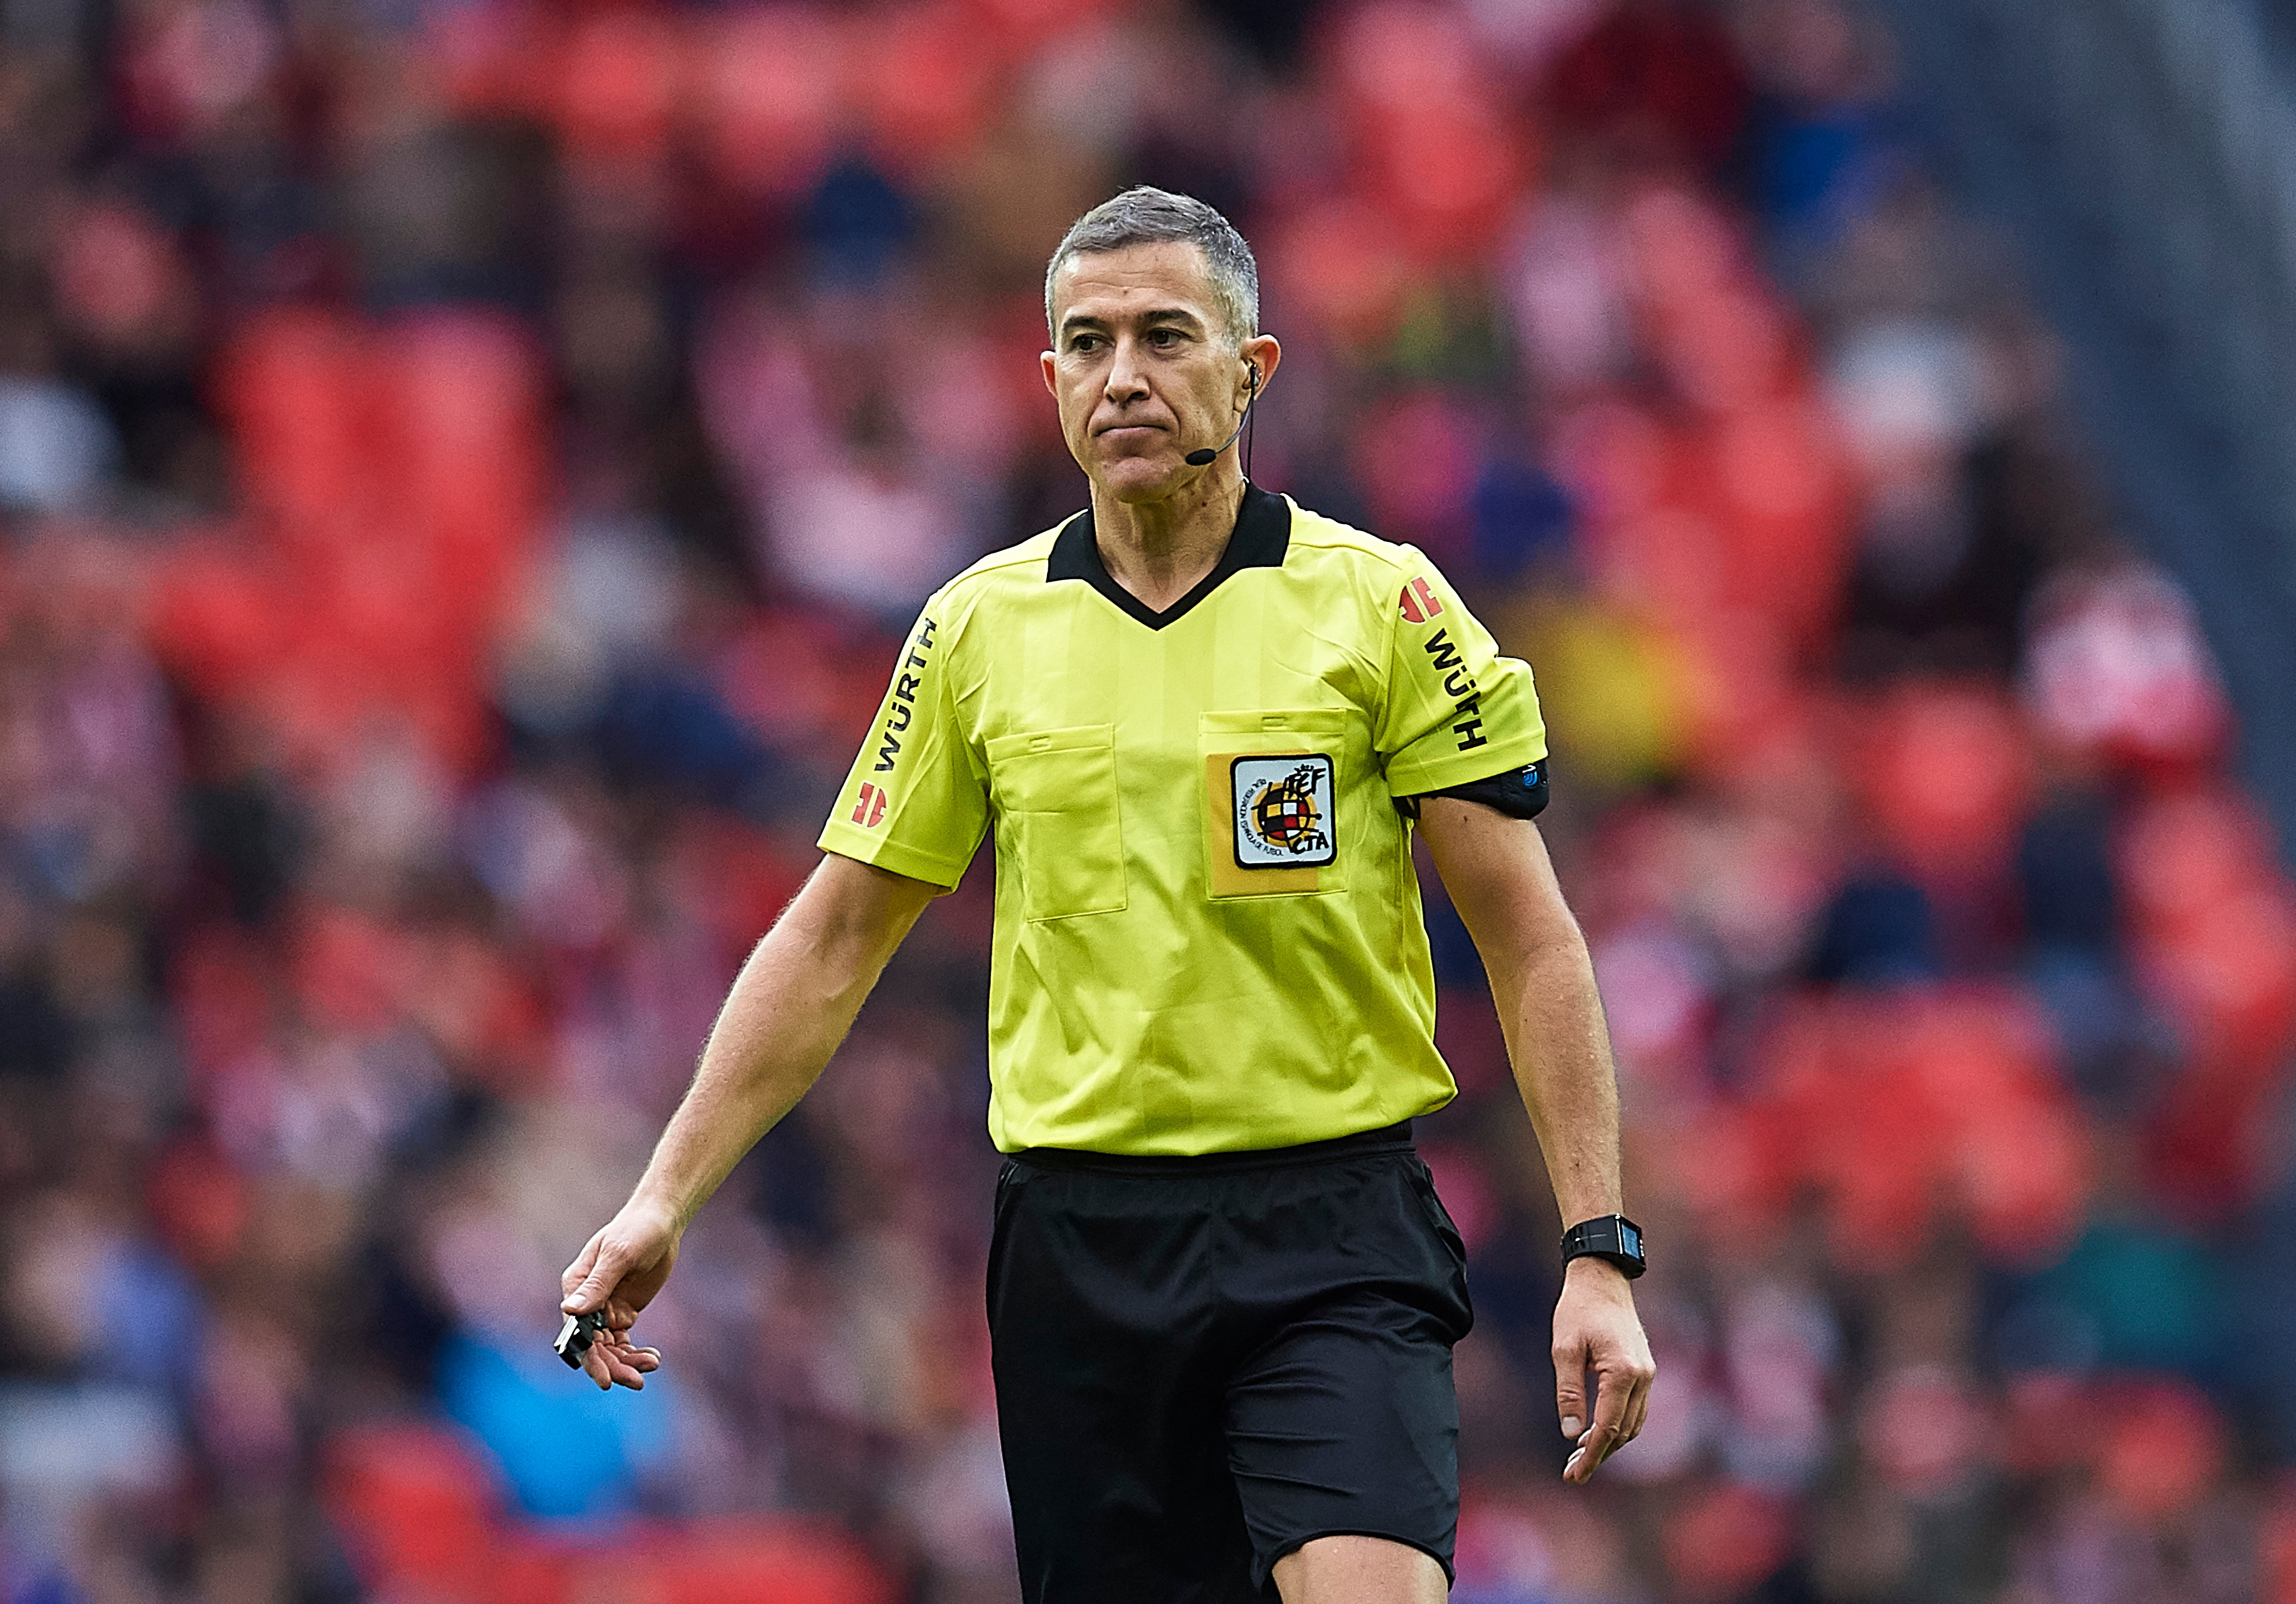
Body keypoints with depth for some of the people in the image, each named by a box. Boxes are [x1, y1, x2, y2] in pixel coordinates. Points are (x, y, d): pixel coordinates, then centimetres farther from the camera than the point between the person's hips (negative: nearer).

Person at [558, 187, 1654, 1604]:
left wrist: (1599, 1252, -6)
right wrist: (665, 1199, 7)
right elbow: (834, 940, 14)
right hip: (1078, 1250, 3)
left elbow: (1531, 940, 0)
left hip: (1334, 1234, -3)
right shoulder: (981, 629, 7)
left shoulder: (1381, 603, -1)